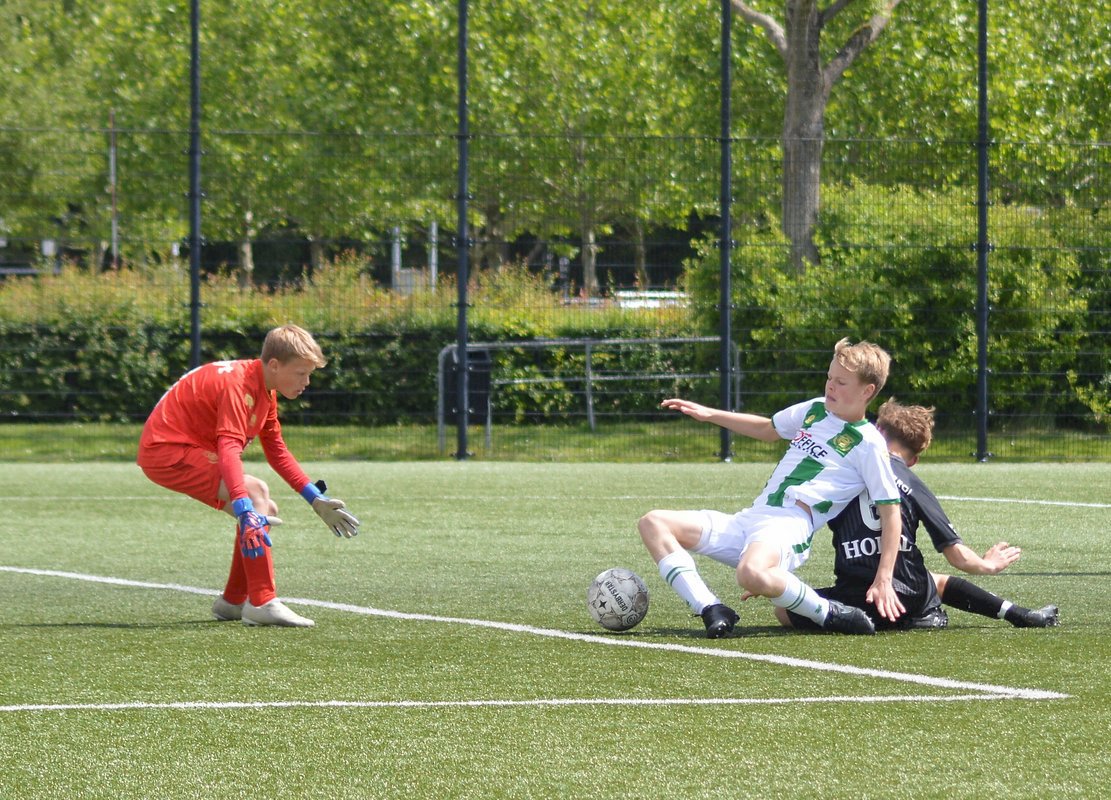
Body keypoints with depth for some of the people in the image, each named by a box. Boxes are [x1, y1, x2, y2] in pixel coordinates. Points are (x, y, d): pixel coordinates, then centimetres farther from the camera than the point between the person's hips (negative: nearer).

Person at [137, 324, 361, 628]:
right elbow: (229, 449, -36)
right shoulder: (239, 384, -23)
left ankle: (232, 602, 19)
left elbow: (277, 452, 21)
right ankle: (262, 603, -26)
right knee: (255, 495, -24)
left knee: (264, 512, 10)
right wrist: (245, 510, -47)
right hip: (166, 449, -11)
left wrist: (317, 500, 16)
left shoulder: (265, 391, 9)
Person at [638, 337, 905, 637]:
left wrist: (883, 580, -12)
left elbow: (890, 511, -4)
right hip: (747, 521, 9)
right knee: (653, 524, -3)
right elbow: (768, 429, 38)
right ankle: (713, 611, -18)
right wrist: (709, 415, 30)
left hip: (790, 525, -9)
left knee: (752, 574, -44)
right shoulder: (815, 410, 18)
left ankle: (828, 614, -19)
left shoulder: (868, 444, -3)